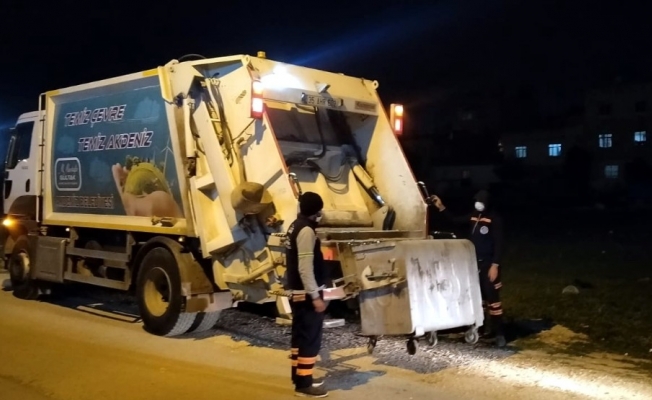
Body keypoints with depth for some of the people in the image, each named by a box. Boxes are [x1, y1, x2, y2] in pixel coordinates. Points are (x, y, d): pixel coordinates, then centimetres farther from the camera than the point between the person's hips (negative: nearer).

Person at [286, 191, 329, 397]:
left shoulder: (295, 226, 11)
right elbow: (305, 267, -24)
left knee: (300, 335, 17)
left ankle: (299, 375, 26)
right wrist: (315, 296, -21)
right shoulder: (306, 230, -19)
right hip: (307, 293, -10)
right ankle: (304, 383, 0)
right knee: (310, 337, -5)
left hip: (297, 291, 10)